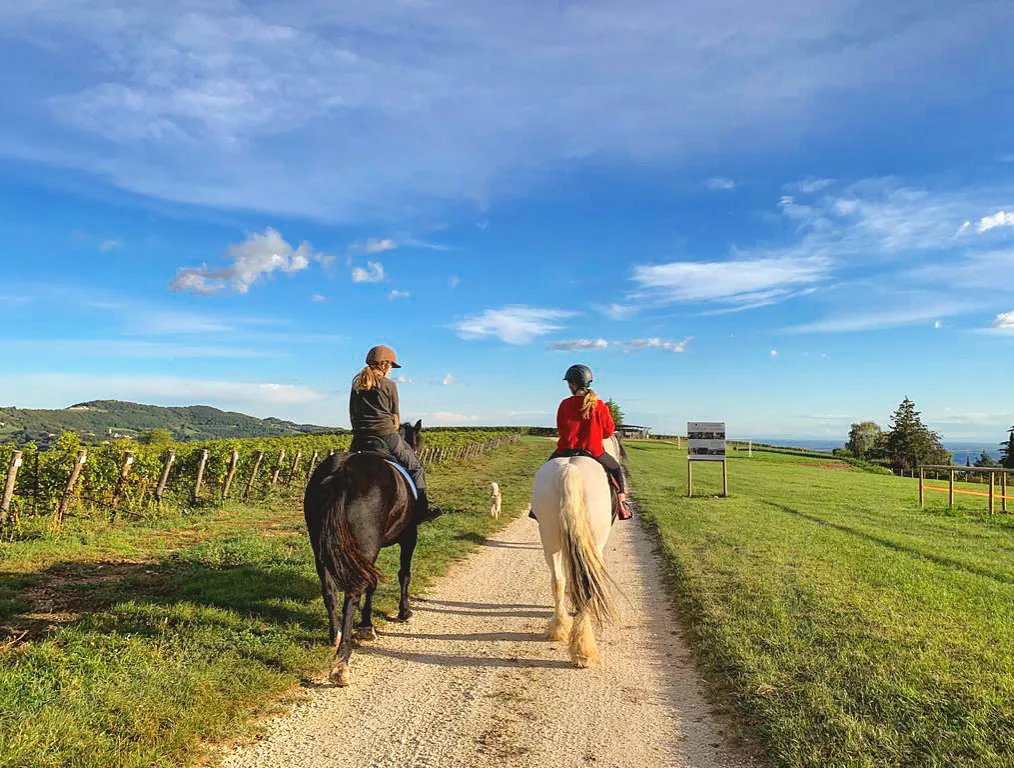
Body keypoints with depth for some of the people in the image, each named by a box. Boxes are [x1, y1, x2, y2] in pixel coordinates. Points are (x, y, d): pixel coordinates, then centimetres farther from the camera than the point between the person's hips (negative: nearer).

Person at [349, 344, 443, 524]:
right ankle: (422, 508, 12)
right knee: (414, 466, 13)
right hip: (386, 435, -4)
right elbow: (395, 416, 2)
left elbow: (352, 415, 13)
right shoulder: (389, 385, -1)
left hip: (360, 440, 4)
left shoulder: (356, 385, 13)